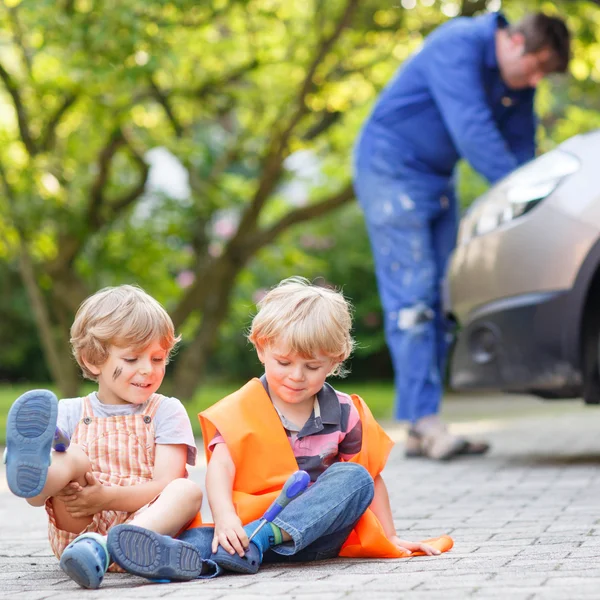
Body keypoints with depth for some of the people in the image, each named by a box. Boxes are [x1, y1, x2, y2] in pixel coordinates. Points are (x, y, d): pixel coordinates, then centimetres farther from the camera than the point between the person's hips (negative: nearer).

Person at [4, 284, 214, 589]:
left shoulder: (166, 412, 10)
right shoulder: (70, 413, 12)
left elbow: (166, 485, -4)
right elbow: (36, 498, 2)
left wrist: (106, 497, -20)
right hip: (77, 529, 0)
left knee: (187, 492, -28)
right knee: (73, 459, -23)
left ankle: (100, 548, -53)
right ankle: (29, 469, -61)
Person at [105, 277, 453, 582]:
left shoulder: (342, 414, 10)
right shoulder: (241, 410, 2)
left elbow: (371, 475, 20)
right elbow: (220, 468, -12)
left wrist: (390, 538, 18)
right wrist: (224, 517, -32)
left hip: (319, 531, 2)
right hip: (251, 519, -2)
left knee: (354, 478, -27)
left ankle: (256, 540, -46)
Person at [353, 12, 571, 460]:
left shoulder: (520, 82, 3)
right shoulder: (459, 45, -22)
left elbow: (520, 149, 8)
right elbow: (472, 131, -29)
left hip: (437, 180, 8)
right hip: (391, 168, -8)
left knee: (438, 303, 2)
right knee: (411, 297, -14)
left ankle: (423, 431, 2)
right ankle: (425, 422, -17)